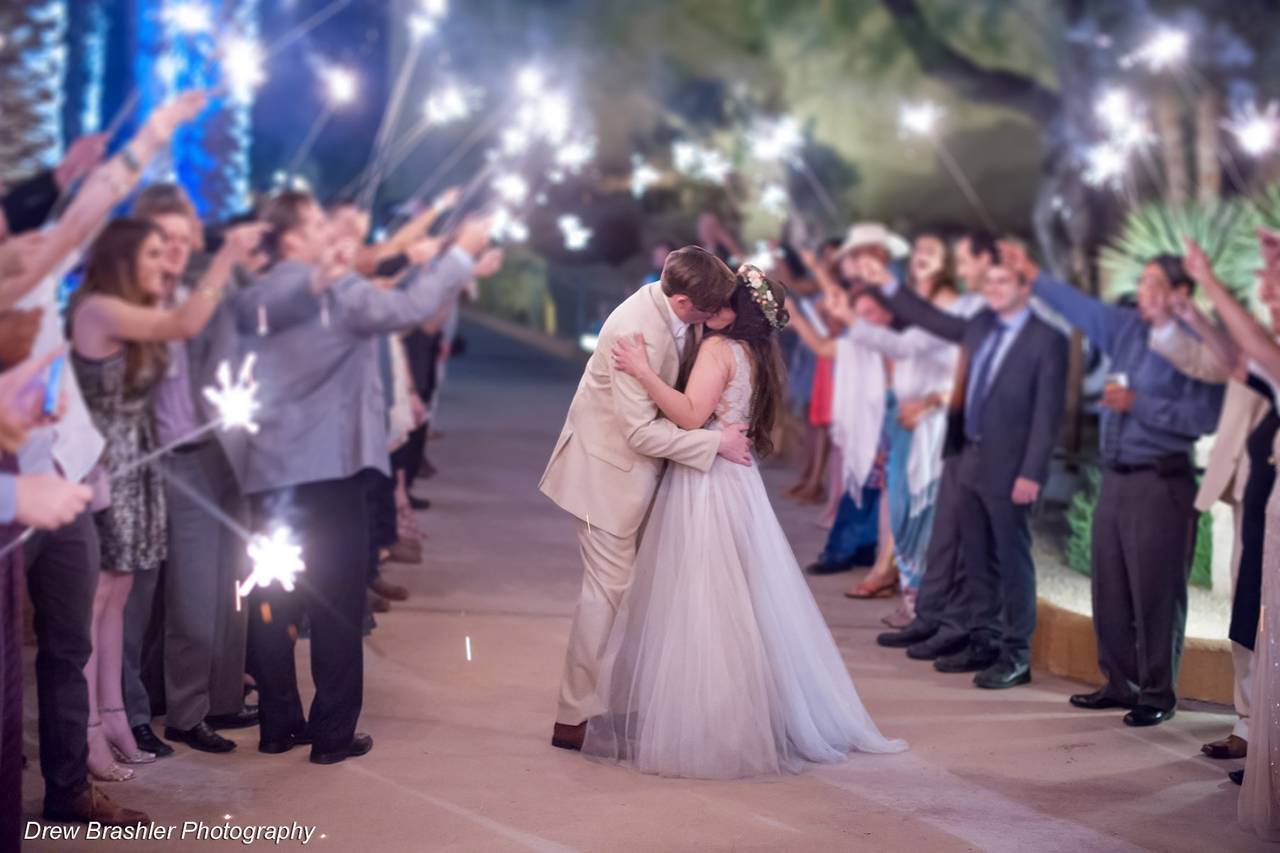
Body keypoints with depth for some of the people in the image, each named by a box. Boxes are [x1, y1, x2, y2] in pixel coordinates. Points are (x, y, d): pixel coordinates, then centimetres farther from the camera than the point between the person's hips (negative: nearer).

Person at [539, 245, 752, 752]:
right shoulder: (636, 331, -30)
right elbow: (641, 431, -27)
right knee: (608, 588, -3)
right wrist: (716, 443, -21)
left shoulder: (677, 312, -4)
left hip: (642, 465, 9)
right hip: (611, 468, -8)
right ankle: (573, 719, 6)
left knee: (635, 585, 13)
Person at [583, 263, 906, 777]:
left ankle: (696, 729, -1)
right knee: (739, 607, 12)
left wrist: (643, 372, -22)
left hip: (705, 485, -9)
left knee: (697, 607, -5)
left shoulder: (719, 348, -12)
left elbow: (690, 415, -21)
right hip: (736, 483, 9)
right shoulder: (755, 355, 14)